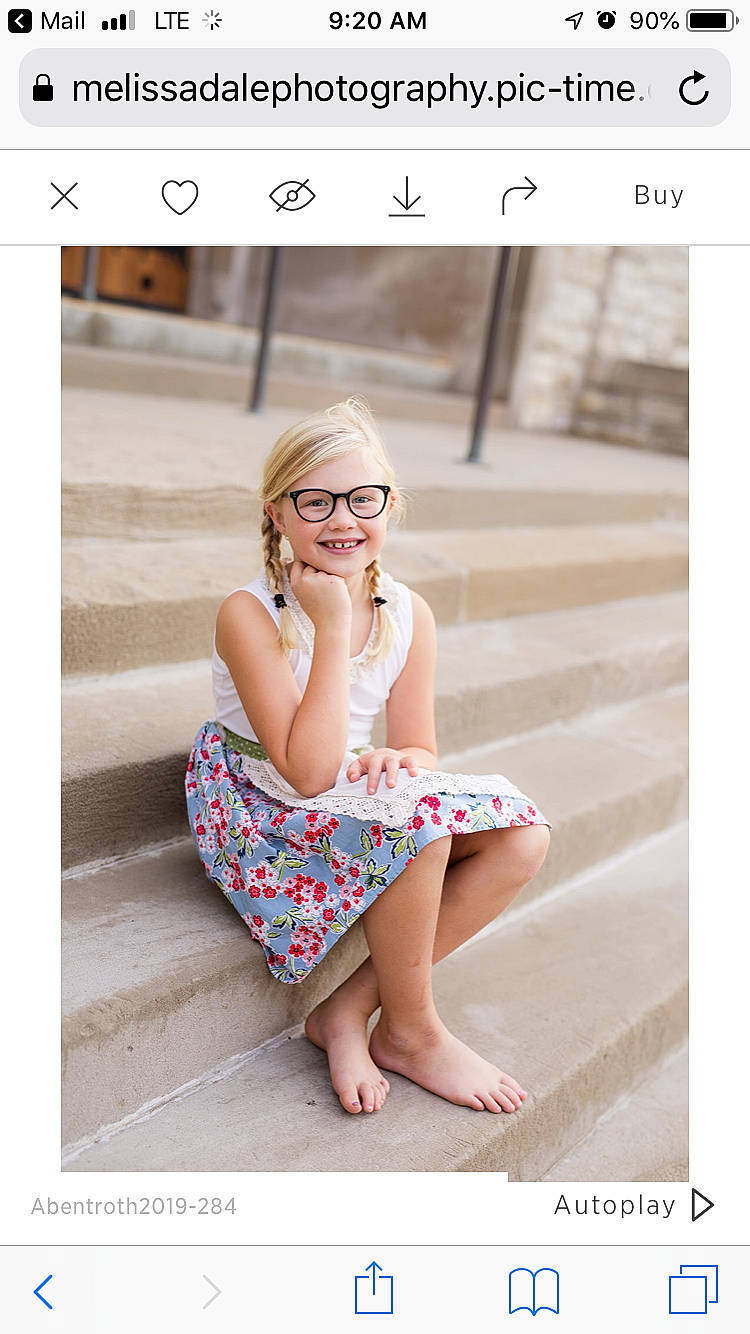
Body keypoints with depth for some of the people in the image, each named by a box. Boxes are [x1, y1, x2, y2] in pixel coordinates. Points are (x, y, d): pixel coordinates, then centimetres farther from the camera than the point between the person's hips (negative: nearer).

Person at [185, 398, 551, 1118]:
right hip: (254, 813, -6)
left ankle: (349, 1011, -10)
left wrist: (397, 759, -24)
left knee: (522, 836, -12)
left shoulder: (409, 614, -4)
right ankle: (412, 1033, -7)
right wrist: (332, 628, -27)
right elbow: (308, 771, -27)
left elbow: (421, 750, 1)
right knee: (415, 816, -32)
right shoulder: (248, 614, -20)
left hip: (350, 798, 6)